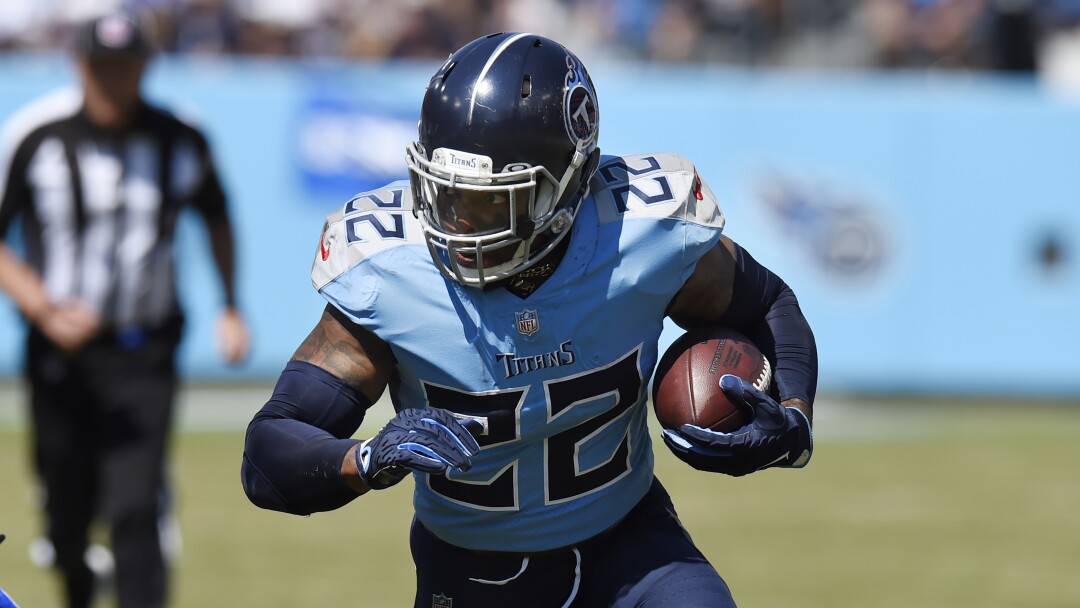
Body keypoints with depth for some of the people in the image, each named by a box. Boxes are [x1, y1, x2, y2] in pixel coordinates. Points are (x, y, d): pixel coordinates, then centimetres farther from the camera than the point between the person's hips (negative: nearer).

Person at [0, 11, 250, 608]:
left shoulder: (181, 139, -1)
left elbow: (216, 216, 18)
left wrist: (230, 307, 12)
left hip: (144, 356, 0)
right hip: (61, 351, 0)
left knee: (134, 509, -14)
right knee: (66, 514, 10)